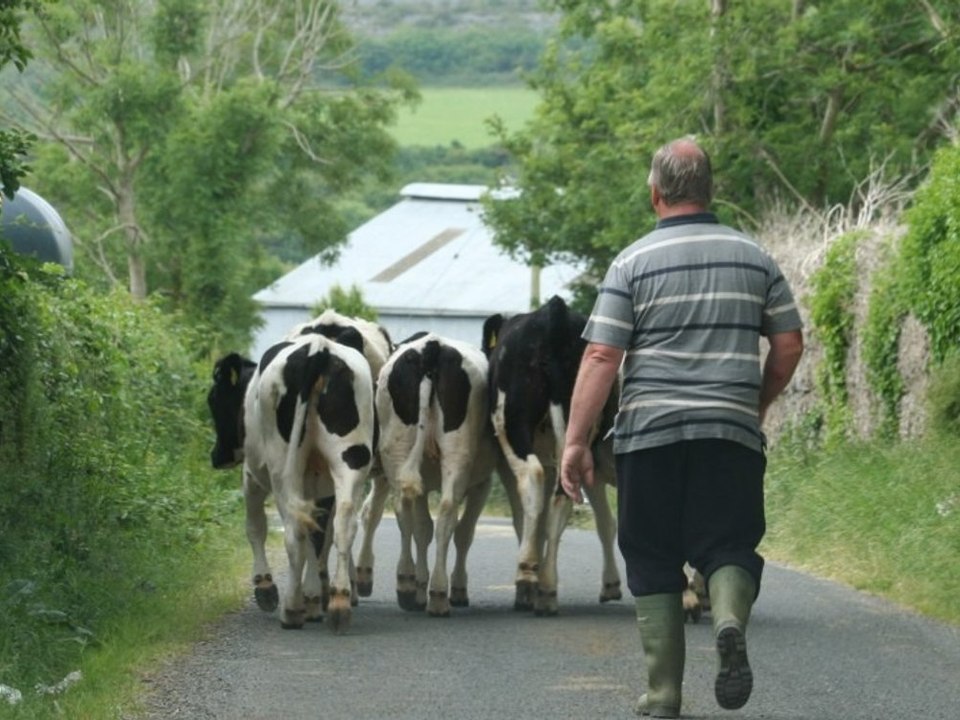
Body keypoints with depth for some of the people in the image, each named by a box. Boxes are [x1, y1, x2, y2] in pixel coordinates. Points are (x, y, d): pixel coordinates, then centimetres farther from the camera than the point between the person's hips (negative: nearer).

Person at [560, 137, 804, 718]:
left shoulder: (634, 263, -2)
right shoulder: (754, 257, 7)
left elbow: (601, 356, -7)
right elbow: (790, 344, 9)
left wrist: (577, 442, -5)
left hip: (649, 431, -1)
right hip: (732, 432, 1)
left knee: (654, 562, 9)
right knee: (728, 546, 7)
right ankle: (731, 619, -25)